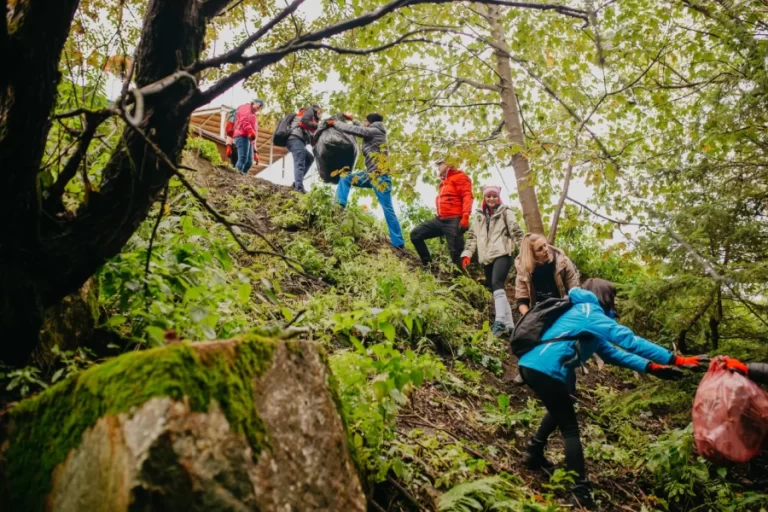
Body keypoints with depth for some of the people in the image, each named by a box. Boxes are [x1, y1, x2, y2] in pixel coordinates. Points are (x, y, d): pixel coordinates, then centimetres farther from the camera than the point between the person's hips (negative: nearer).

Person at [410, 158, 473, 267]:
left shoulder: (459, 177, 0)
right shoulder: (444, 181, 26)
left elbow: (467, 197, -12)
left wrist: (465, 216, -23)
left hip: (453, 221, -8)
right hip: (440, 220, 8)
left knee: (456, 252, -9)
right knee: (415, 234, 1)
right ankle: (428, 264, 4)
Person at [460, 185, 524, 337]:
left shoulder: (505, 212, 9)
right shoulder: (479, 216, 21)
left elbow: (516, 232, 1)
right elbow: (473, 236, 18)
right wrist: (467, 253, 6)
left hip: (502, 254, -5)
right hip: (486, 258, 5)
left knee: (497, 285, -25)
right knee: (495, 289, 3)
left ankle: (500, 321, -34)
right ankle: (509, 325, 7)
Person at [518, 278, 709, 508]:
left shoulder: (583, 315, 26)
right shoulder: (589, 311, -3)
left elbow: (612, 353, 22)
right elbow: (628, 340, -13)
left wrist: (651, 367, 14)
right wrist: (676, 360, -13)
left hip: (532, 365, 10)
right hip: (544, 369, -10)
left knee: (560, 410, 33)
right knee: (570, 427, 0)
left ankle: (534, 453, 36)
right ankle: (580, 492, 2)